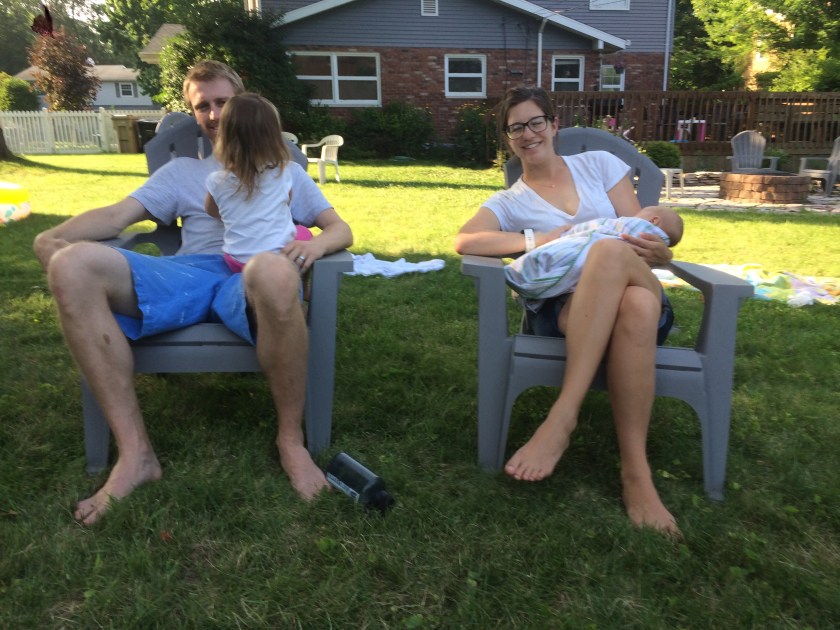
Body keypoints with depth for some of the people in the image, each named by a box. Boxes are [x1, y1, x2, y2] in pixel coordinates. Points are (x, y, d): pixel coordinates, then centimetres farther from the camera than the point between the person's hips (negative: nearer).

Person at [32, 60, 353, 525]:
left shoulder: (284, 171, 29)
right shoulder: (182, 171, 32)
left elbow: (341, 229, 18)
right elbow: (117, 214, 18)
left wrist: (316, 243, -8)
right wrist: (55, 235, -4)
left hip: (253, 276, -2)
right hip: (187, 273, 3)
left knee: (274, 271, -43)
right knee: (72, 266, -25)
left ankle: (290, 439, -23)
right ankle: (134, 452, -24)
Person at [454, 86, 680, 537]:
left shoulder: (599, 164, 18)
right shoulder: (509, 203, 16)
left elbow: (641, 236, 11)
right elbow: (463, 241, -6)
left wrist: (655, 250, -14)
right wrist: (535, 239, -20)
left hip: (643, 299, 1)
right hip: (566, 311, -1)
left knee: (612, 252, -37)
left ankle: (562, 417, -37)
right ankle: (634, 472, -38)